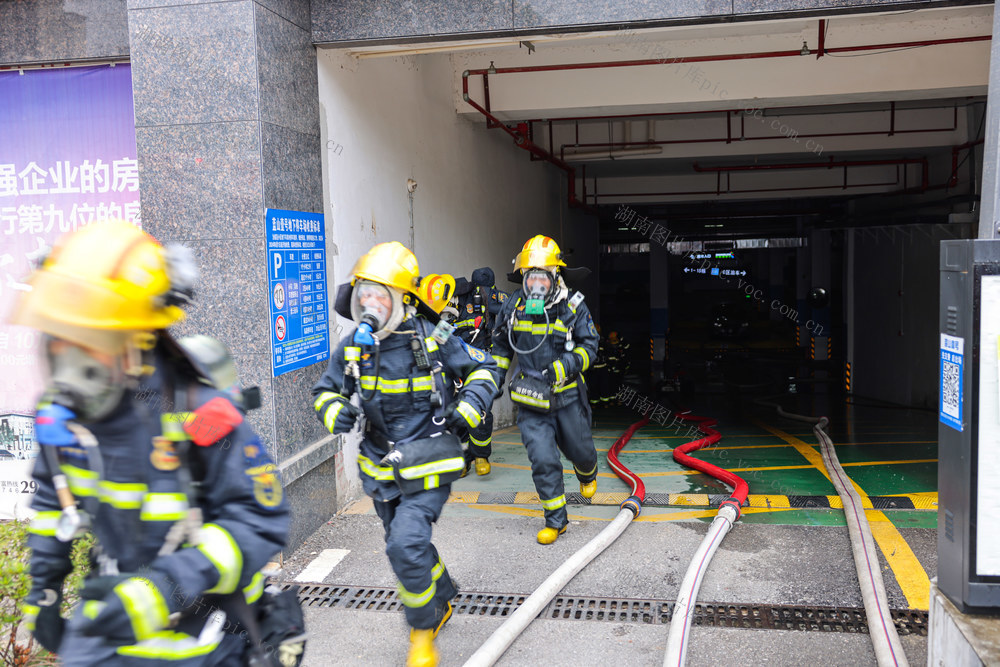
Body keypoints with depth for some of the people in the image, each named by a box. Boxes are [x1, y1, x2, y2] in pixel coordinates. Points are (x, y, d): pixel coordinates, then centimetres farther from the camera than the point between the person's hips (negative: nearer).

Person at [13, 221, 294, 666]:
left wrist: (169, 588, -34)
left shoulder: (196, 416, -29)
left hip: (196, 621, -5)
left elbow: (261, 521, -26)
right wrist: (43, 588, 16)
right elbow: (53, 495, 12)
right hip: (112, 608, 5)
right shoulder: (64, 409, -7)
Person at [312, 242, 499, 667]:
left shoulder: (433, 341, -14)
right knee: (407, 545, 20)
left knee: (406, 544, -19)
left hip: (428, 465, -5)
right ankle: (442, 602, 48)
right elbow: (325, 390, 9)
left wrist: (469, 406, -18)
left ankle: (424, 629, 6)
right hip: (382, 467, 6)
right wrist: (335, 412, -14)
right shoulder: (354, 347, -4)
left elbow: (485, 369, -1)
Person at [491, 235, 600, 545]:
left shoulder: (573, 305, -9)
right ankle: (555, 520, 10)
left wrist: (565, 365, -23)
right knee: (543, 460, -7)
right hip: (531, 398, 1)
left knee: (580, 450, 16)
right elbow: (501, 345, 15)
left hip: (567, 395, 0)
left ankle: (587, 475, 54)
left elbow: (589, 347, -6)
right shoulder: (514, 305, -1)